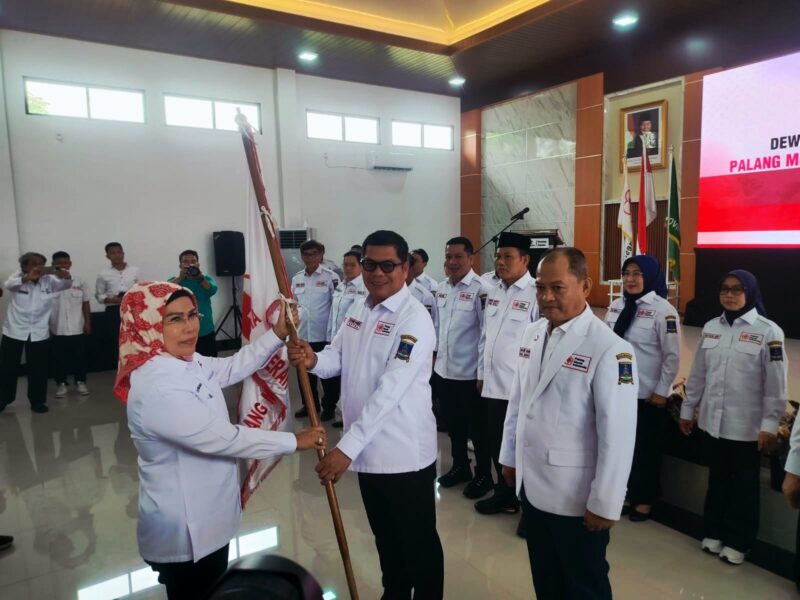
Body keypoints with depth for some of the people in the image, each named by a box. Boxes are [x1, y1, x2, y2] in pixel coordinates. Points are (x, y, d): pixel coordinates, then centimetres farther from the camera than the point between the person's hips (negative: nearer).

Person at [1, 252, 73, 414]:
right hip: (14, 331, 0)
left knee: (38, 369, 6)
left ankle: (37, 400, 20)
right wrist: (27, 278, -50)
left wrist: (66, 276, -45)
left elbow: (66, 284, -19)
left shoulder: (49, 280, -3)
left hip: (39, 333, 1)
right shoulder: (18, 277, -6)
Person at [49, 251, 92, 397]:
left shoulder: (80, 283, 1)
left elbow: (85, 304, 6)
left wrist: (87, 323, 2)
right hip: (57, 329, -1)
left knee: (79, 356, 9)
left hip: (77, 328, 1)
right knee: (59, 357, 8)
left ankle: (80, 381, 22)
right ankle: (61, 383, 21)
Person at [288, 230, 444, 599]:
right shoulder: (359, 311, 6)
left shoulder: (414, 320, -20)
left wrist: (346, 447, -29)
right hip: (368, 450, 8)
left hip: (405, 453, -7)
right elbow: (337, 359, 6)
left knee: (418, 541, 13)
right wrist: (312, 359, -18)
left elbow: (390, 392, -27)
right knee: (385, 536, 26)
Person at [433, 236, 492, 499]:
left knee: (477, 427, 8)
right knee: (453, 424, 20)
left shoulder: (480, 289, -15)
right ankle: (460, 467, 37)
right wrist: (432, 356, 15)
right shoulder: (441, 288, 7)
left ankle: (483, 475, 25)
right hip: (444, 370, 7)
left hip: (470, 373, -6)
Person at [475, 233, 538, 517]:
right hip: (493, 385, 7)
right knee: (496, 444, 17)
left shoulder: (536, 295, -13)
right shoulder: (494, 293, 11)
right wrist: (481, 373, 14)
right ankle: (504, 495, 36)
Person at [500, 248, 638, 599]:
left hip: (576, 497, -6)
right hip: (531, 484, 6)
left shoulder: (609, 349, -20)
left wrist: (604, 503, -16)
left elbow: (617, 434, -20)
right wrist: (510, 456, 14)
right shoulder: (532, 334, 2)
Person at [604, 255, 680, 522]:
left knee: (647, 448, 10)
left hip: (649, 393, -5)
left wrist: (661, 391, -11)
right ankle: (624, 490, 33)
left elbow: (673, 356, -12)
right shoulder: (616, 306, 4)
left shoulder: (663, 310, -13)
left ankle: (645, 498, 29)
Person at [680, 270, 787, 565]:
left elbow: (776, 384, -9)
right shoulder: (711, 327, 4)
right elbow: (697, 373, 8)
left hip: (747, 425, -4)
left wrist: (769, 423, -11)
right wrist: (688, 408, 11)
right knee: (717, 479, 17)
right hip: (712, 420, 4)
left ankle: (737, 541, 28)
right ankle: (714, 532, 33)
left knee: (744, 485, 12)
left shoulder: (768, 331, -9)